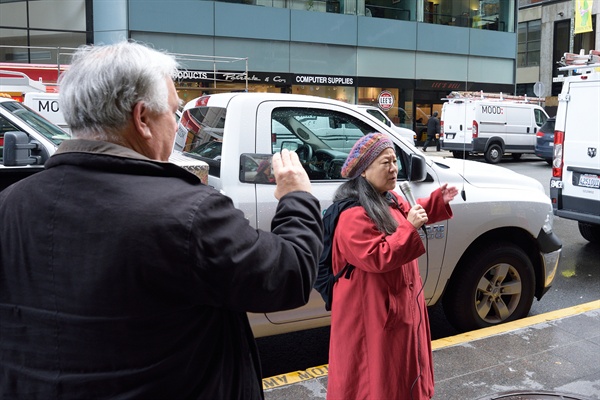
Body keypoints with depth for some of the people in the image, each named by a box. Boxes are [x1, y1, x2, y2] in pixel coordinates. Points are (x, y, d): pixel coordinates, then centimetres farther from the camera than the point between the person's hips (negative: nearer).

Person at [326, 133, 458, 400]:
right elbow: (377, 257, -31)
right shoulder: (354, 216, -27)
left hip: (398, 300, 10)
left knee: (399, 366, 25)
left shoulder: (389, 199, 5)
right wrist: (410, 227, -31)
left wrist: (439, 200, 12)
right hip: (372, 310, -10)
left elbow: (407, 216, 24)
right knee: (377, 373, 6)